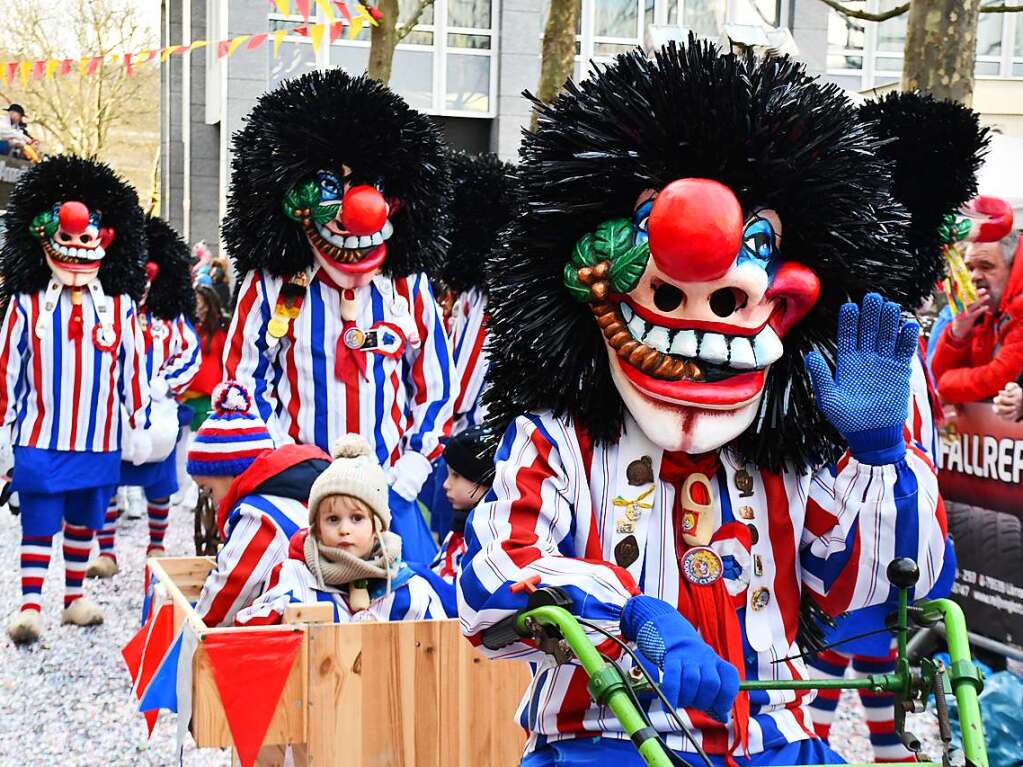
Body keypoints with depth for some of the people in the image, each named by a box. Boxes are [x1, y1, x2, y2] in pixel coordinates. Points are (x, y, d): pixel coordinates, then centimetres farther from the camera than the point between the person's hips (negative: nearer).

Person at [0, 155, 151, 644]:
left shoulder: (120, 307, -1)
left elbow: (132, 369, 5)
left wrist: (137, 426, 7)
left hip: (99, 440, 2)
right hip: (40, 439, -2)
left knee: (83, 524, 14)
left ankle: (75, 597, 27)